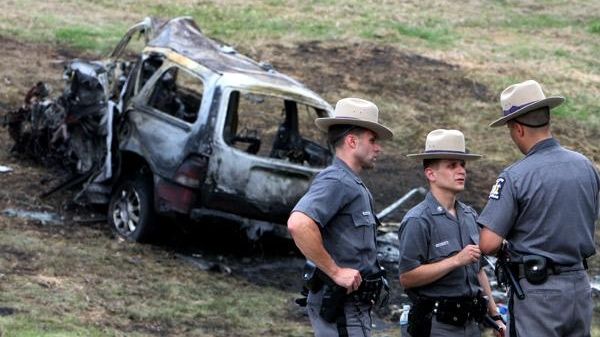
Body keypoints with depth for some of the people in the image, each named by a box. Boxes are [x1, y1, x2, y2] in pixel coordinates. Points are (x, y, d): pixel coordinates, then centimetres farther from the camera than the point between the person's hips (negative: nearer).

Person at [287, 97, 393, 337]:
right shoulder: (335, 181, -14)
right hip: (340, 306, -10)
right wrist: (335, 272, -24)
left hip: (353, 305, 10)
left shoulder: (355, 185, 19)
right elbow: (298, 224, -31)